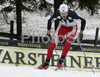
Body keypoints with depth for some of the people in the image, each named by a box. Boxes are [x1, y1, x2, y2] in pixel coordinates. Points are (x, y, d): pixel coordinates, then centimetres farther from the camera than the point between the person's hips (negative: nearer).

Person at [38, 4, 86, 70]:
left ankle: (61, 60, -21)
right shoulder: (57, 14, -28)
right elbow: (50, 21, -8)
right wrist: (48, 33, -1)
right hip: (62, 27, 2)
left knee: (68, 41, -30)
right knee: (53, 43, -11)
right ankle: (46, 63, 0)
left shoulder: (72, 14, -35)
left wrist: (81, 33, -21)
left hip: (72, 28, -2)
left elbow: (83, 21, -23)